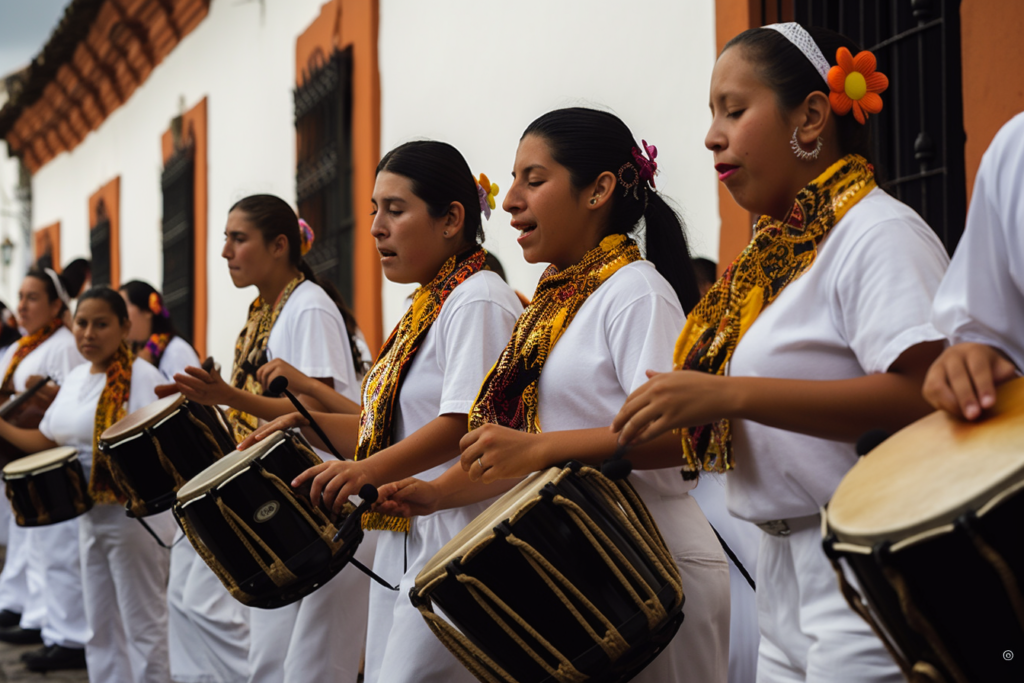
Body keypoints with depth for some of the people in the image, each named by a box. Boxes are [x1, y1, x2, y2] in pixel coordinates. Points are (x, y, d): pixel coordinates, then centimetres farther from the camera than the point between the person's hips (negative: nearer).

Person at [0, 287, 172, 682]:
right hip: (91, 513, 8)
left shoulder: (141, 376, -14)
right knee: (100, 627, 16)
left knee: (142, 624, 1)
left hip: (134, 513, -8)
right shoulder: (76, 378, 10)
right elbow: (47, 440, 15)